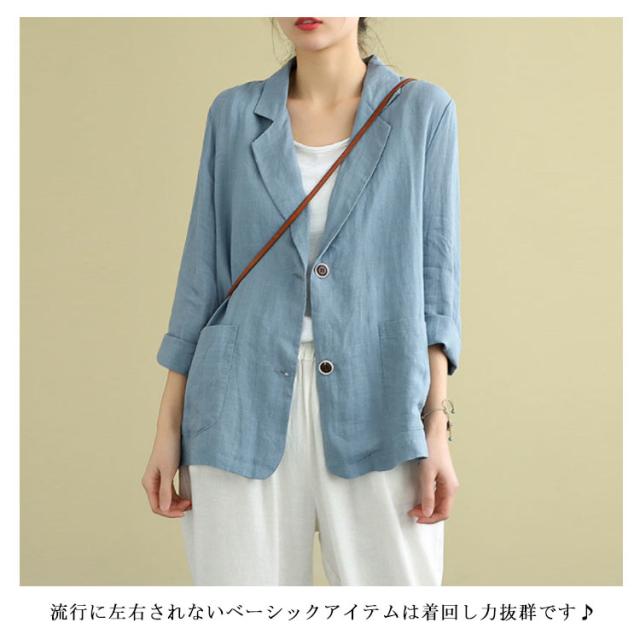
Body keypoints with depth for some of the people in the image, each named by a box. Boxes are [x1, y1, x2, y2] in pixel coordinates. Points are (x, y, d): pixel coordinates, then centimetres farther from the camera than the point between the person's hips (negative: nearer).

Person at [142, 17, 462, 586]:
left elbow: (434, 276, 2)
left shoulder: (423, 111, 4)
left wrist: (437, 428, -6)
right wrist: (168, 428, 6)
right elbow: (204, 272, 8)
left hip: (378, 411, -1)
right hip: (245, 410, 1)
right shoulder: (235, 113, 8)